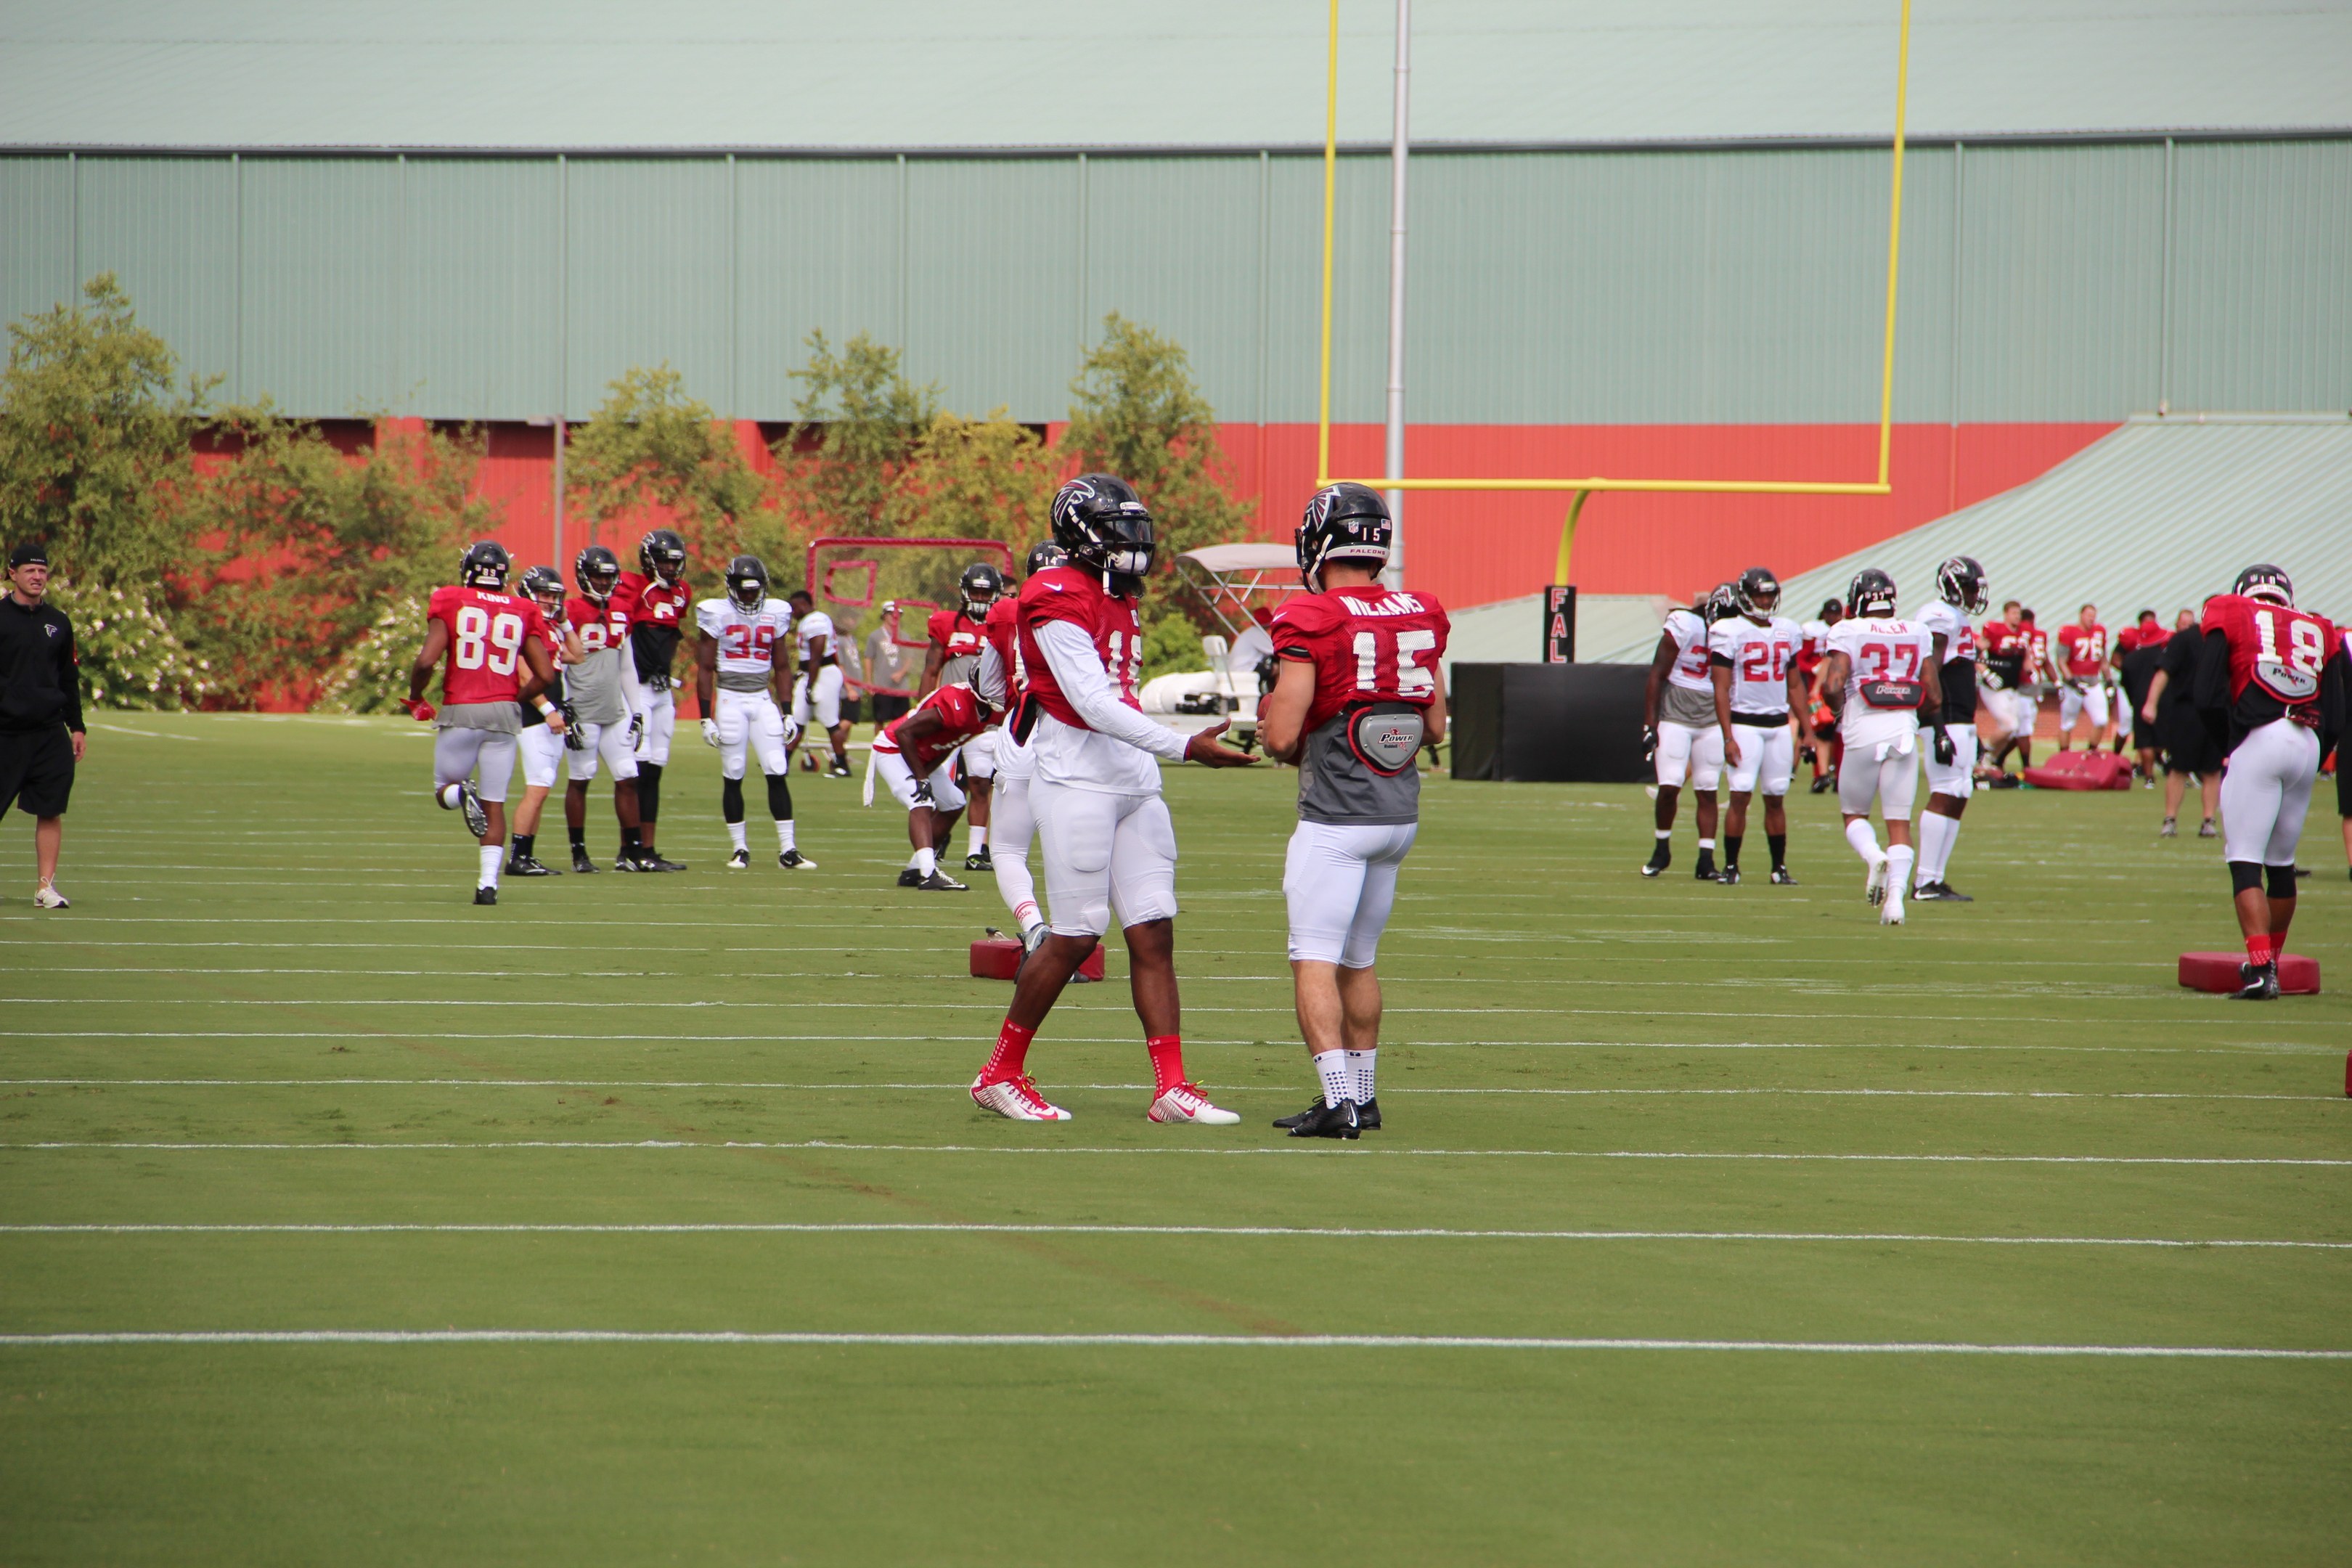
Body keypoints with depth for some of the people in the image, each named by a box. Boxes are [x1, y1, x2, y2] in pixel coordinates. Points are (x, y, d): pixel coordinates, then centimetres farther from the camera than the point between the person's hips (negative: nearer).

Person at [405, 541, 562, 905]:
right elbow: (544, 675, 4)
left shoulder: (450, 603, -1)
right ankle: (489, 881, -2)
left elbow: (426, 661, -9)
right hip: (503, 713, 2)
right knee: (495, 805, 9)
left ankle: (461, 794, -19)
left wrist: (416, 700, 9)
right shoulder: (522, 613, 7)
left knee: (445, 791, 16)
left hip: (460, 711, -2)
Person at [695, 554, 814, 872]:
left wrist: (787, 712, 10)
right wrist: (706, 717, -6)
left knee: (778, 773, -4)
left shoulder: (775, 614, 7)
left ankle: (788, 850, -3)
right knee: (733, 777, 1)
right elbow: (705, 670, -2)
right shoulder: (717, 614, -4)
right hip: (730, 699, -3)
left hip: (763, 700, 3)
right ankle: (739, 849, 9)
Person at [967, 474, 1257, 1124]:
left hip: (1134, 783, 9)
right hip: (1077, 780, -9)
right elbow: (1095, 705, -21)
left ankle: (1172, 1087, 1)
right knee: (1076, 936, -5)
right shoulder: (1061, 603, -14)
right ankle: (1001, 1074, 9)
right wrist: (1185, 747, -27)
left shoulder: (1119, 599, 15)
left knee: (1154, 934, 2)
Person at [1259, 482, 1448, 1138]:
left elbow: (1282, 737, -15)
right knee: (1358, 960, 19)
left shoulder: (1311, 623, -13)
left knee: (1314, 960, -5)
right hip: (1401, 813, 7)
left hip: (1337, 816, -7)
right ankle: (1363, 1094, 25)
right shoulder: (1419, 617, 6)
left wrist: (1272, 726, 7)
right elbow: (1435, 728, 11)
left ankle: (1338, 1099, -16)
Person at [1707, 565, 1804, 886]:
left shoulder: (1787, 632, 10)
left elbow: (1795, 685, 17)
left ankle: (1780, 868, 12)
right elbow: (1721, 689, -8)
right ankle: (1731, 866, -4)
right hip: (1745, 723, -4)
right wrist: (1728, 737, -14)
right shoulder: (1730, 633, -5)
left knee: (1776, 799, 6)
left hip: (1779, 724, 4)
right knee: (1741, 796, -9)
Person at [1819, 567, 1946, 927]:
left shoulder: (1849, 633, -3)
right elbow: (1934, 697, 7)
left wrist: (1841, 710, 7)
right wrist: (1939, 731, 25)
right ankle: (1896, 893, -9)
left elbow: (1832, 686, -14)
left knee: (1854, 813, 14)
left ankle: (1874, 857, -15)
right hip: (1905, 731, 2)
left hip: (1864, 734, -2)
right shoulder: (1917, 634, 8)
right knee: (1899, 821, 6)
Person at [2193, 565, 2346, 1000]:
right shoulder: (2318, 633, 20)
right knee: (2281, 861, 19)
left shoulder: (2230, 619, 10)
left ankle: (2261, 969, -17)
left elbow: (2209, 699, 0)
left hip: (2258, 741, -4)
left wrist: (2230, 747, 15)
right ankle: (2270, 961, 32)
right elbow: (2335, 721, 14)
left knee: (2245, 861, -4)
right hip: (2308, 746, 4)